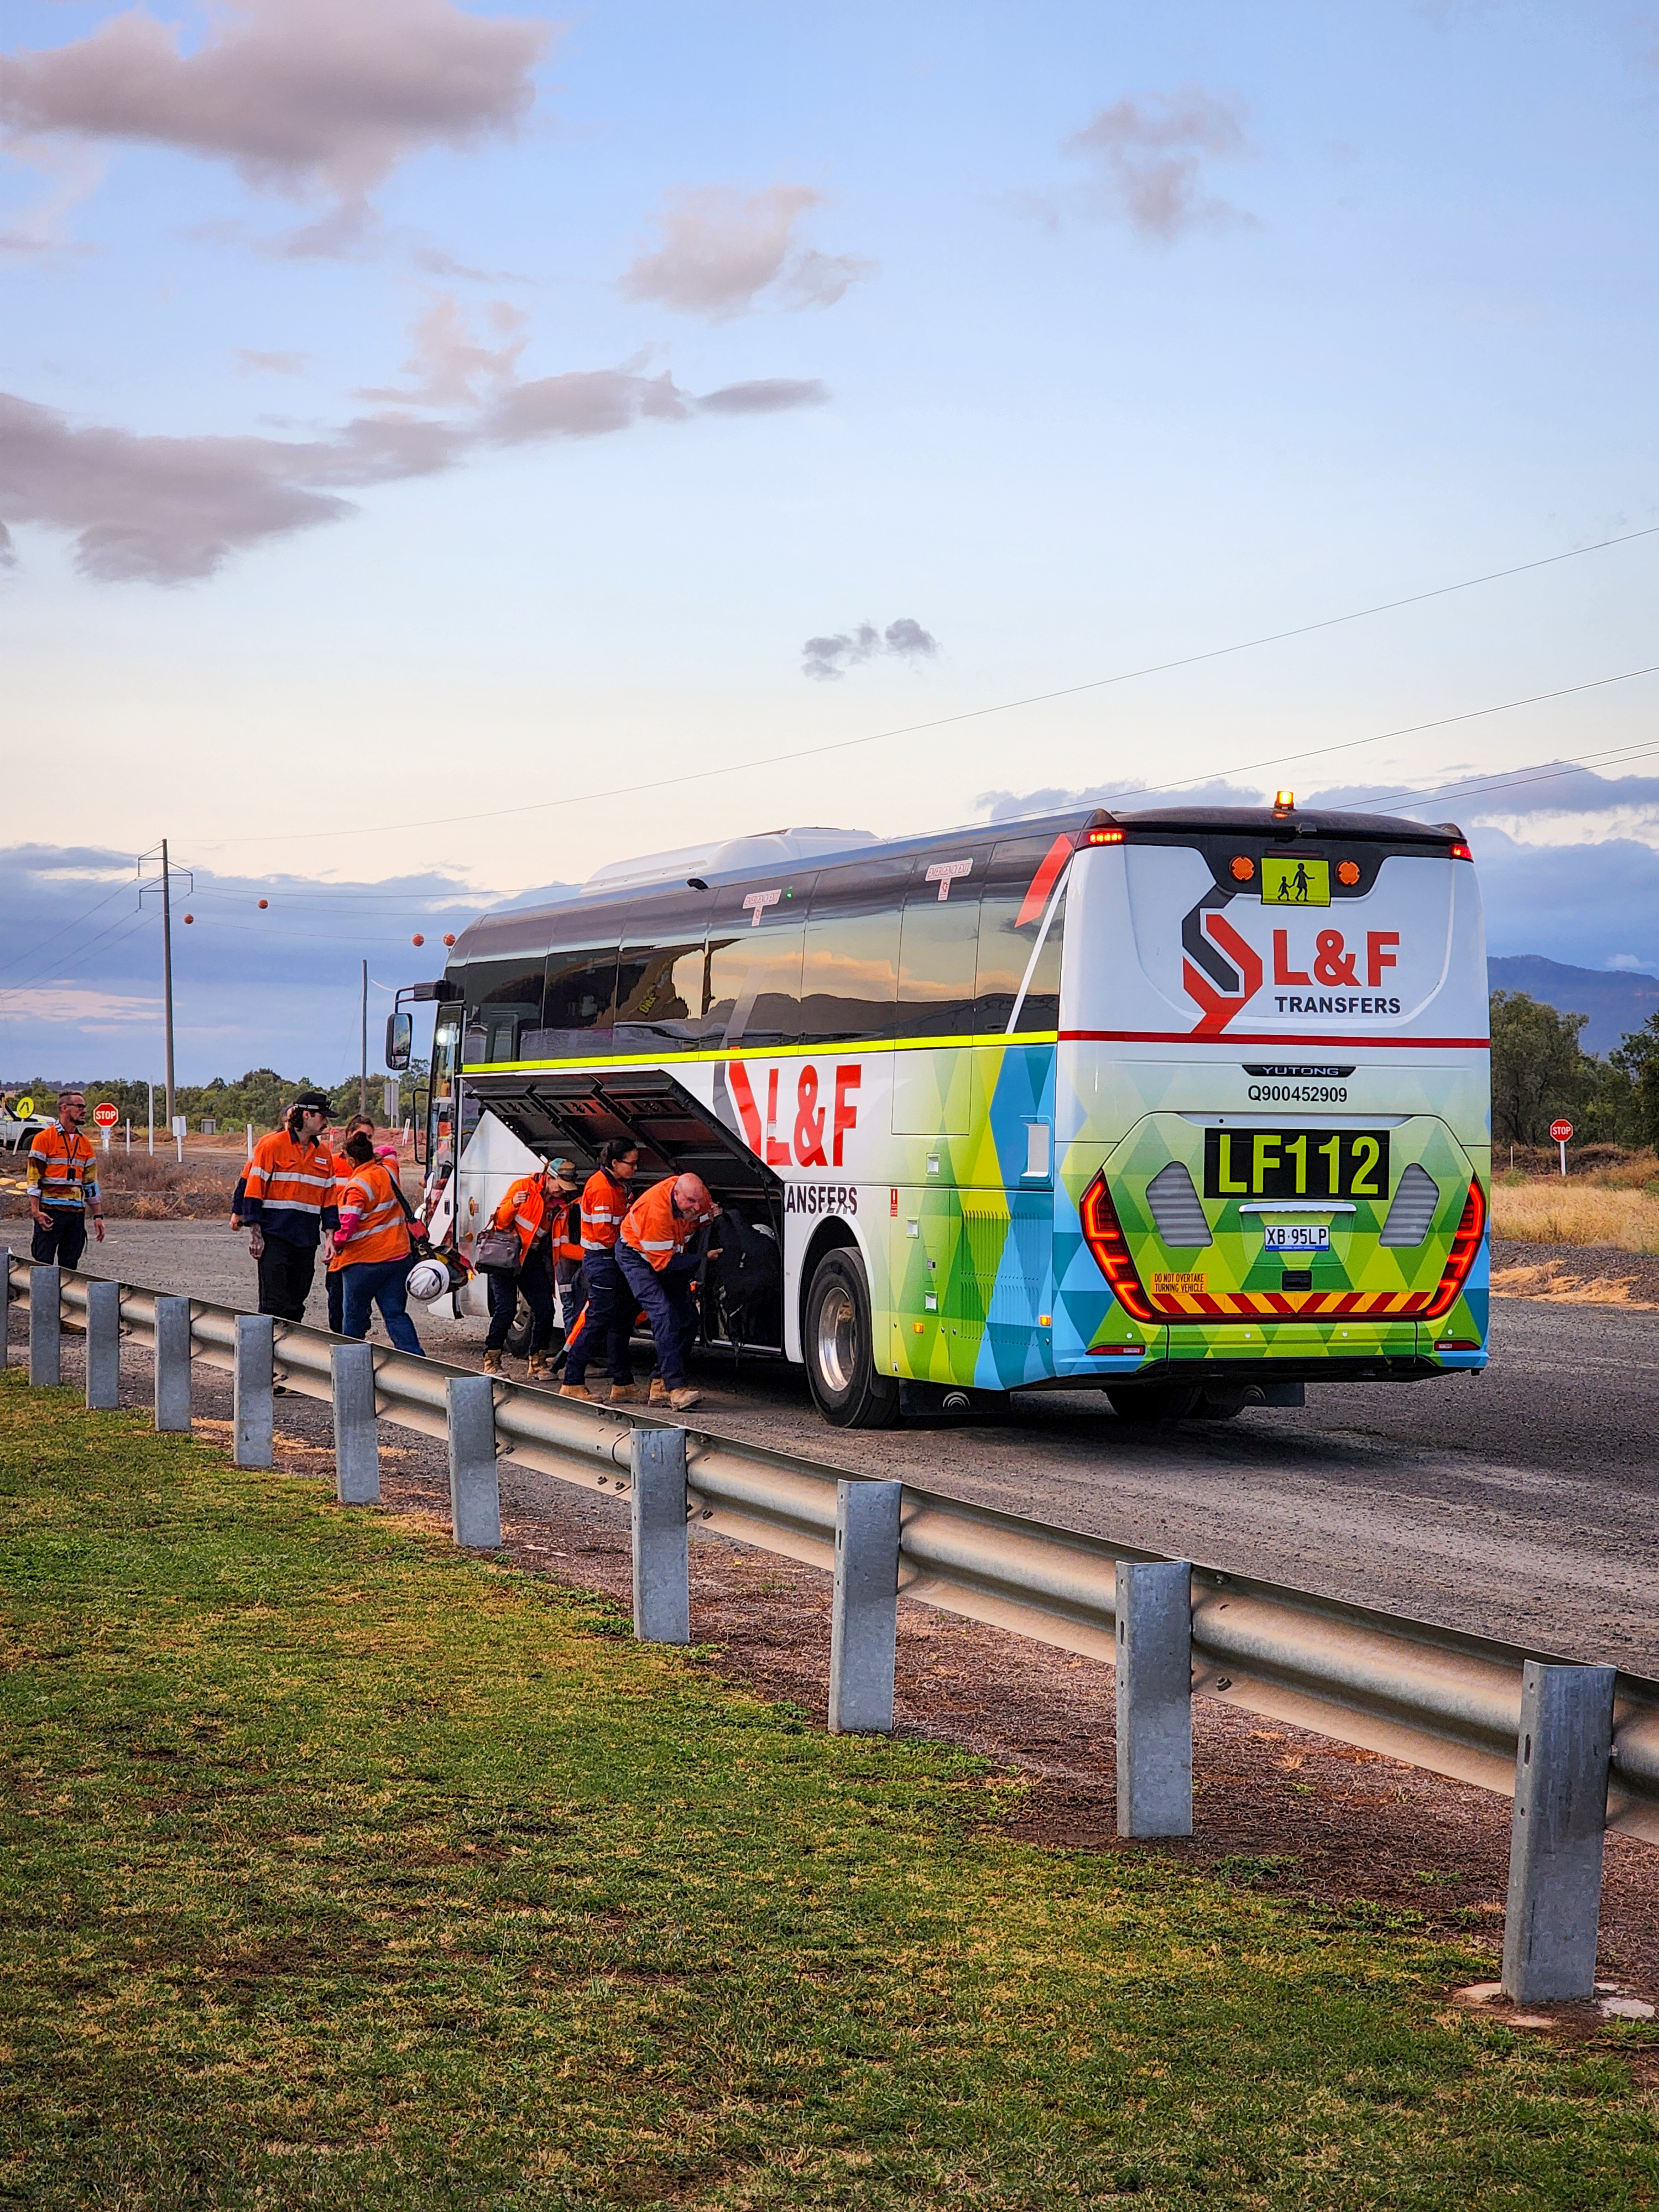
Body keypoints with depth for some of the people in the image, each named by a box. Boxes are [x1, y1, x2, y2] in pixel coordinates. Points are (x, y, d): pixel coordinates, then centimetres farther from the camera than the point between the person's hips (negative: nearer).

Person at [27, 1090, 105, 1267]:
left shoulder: (86, 1144, 16)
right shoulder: (44, 1139, -2)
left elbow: (91, 1183, 20)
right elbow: (33, 1177, -6)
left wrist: (98, 1216, 14)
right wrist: (36, 1211, -14)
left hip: (77, 1213, 6)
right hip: (50, 1213, -5)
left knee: (70, 1265, 5)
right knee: (43, 1264, -7)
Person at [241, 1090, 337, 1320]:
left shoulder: (323, 1153, 14)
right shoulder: (271, 1145, -5)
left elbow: (329, 1197, 19)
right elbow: (254, 1189, -6)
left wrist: (330, 1234, 10)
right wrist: (255, 1233, -10)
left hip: (307, 1241, 6)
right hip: (275, 1237, -6)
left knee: (296, 1306, 8)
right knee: (273, 1303, -10)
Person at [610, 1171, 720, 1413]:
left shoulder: (699, 1195, -17)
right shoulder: (656, 1211, -37)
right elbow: (663, 1264, -29)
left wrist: (712, 1217, -17)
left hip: (671, 1252, 8)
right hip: (637, 1255, -8)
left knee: (687, 1318, 0)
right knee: (663, 1315, -24)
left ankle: (660, 1386, 6)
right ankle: (677, 1388, -32)